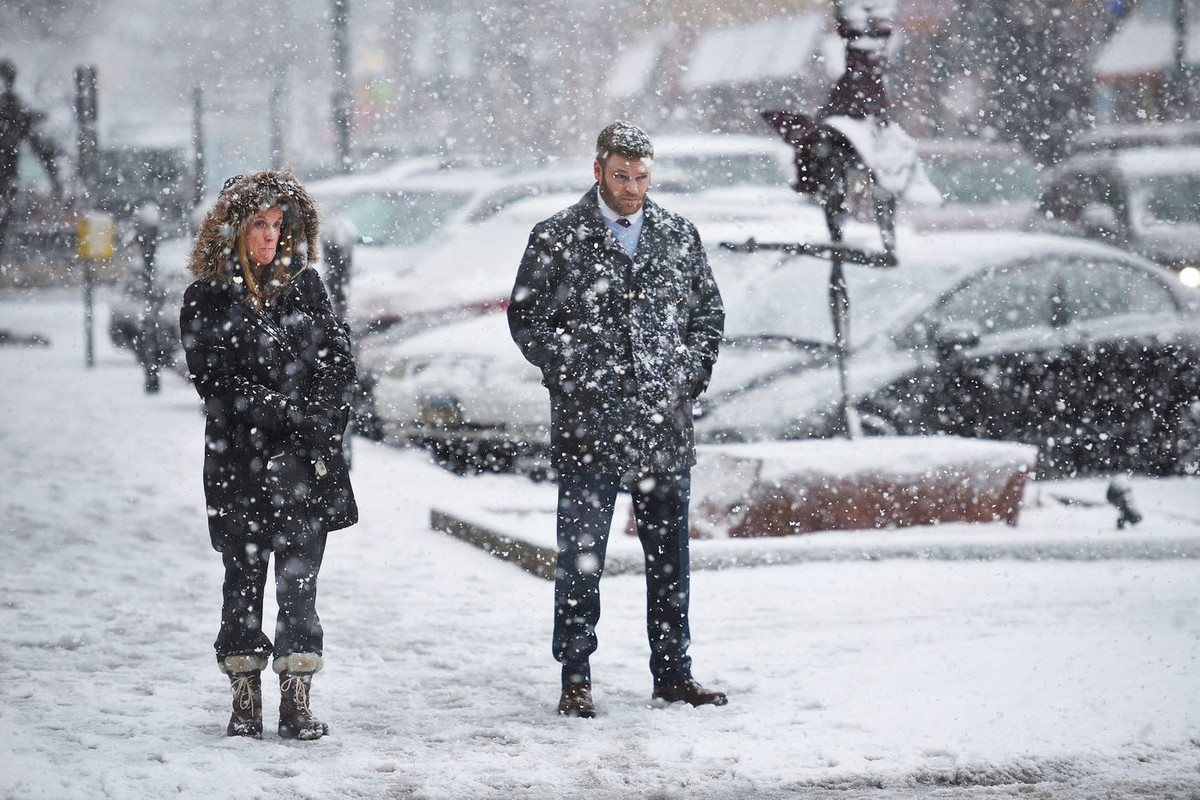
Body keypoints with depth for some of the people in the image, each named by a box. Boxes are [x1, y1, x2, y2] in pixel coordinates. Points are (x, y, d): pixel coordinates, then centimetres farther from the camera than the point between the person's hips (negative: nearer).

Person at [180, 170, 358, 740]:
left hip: (305, 458, 2)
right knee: (244, 574, 5)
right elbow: (216, 383, -7)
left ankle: (296, 701, -1)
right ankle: (244, 699, 13)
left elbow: (339, 360, 7)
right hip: (239, 458, -2)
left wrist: (318, 425, -8)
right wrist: (289, 414, -14)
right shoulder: (206, 299, 0)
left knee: (299, 575, -2)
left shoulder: (304, 284, 10)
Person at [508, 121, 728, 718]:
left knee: (670, 556, 10)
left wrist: (691, 375, 6)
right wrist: (576, 374, -8)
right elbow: (526, 317, -1)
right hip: (587, 426, -3)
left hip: (666, 425, 4)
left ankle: (672, 674, 20)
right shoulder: (556, 239, -1)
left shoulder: (678, 236, 10)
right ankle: (575, 679, 7)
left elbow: (709, 311, 18)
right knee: (581, 557, -1)